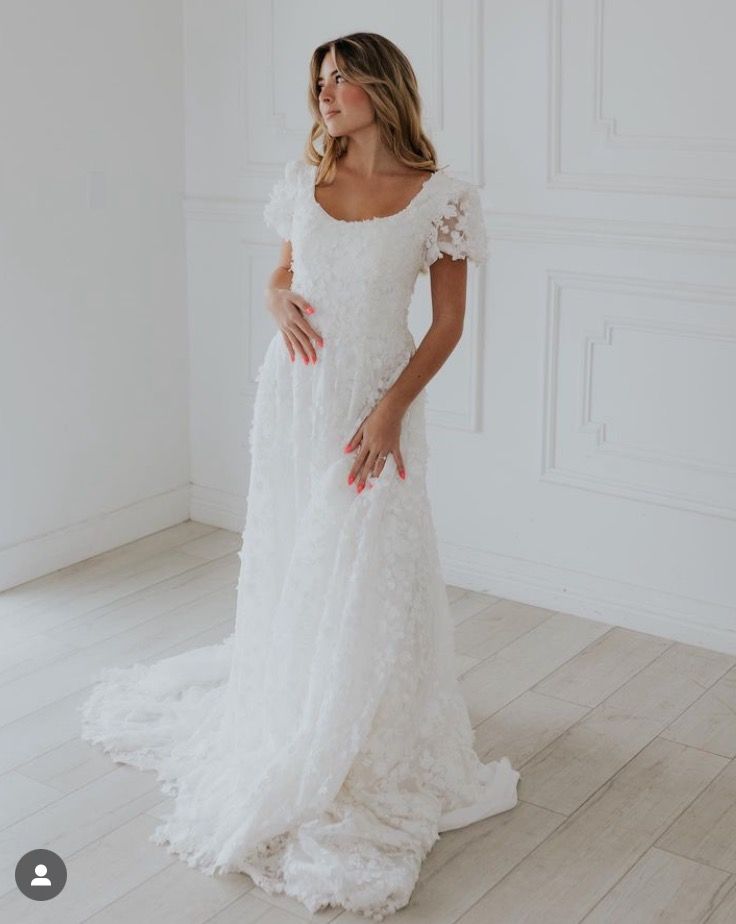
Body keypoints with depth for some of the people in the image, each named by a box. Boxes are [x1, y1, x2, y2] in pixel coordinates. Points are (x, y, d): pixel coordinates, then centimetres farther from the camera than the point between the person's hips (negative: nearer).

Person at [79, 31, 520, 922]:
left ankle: (361, 758, 20)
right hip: (293, 393, 4)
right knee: (285, 570, 13)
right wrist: (281, 302, -7)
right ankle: (281, 733, 34)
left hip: (372, 399, -4)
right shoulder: (305, 178, 5)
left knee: (366, 576, 2)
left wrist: (391, 409, -16)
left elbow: (448, 322, -5)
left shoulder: (438, 197, -7)